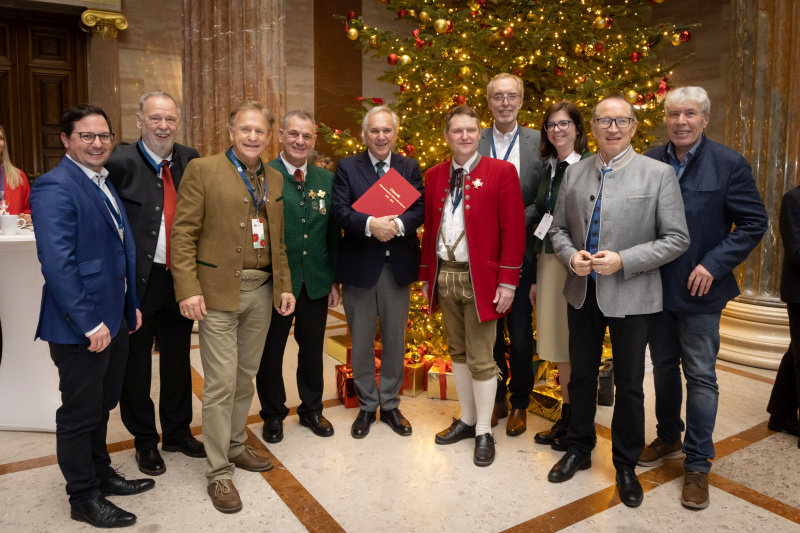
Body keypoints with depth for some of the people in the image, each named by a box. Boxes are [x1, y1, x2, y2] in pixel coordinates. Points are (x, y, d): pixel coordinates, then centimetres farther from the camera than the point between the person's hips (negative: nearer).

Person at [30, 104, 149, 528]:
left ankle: (101, 474, 40)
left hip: (113, 319, 8)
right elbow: (57, 263, -23)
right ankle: (83, 498, 26)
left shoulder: (104, 183, 12)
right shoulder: (54, 187, -17)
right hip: (80, 327, -8)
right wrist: (88, 323, -22)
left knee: (101, 405, 22)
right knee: (79, 413, 8)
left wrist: (130, 306, 15)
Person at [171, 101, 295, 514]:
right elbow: (183, 233, -8)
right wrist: (188, 290, -15)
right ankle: (219, 472, 13)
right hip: (219, 291, -5)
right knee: (221, 383, -1)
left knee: (246, 376, 16)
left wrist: (284, 286, 10)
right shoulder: (202, 170, -3)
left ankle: (235, 445, 34)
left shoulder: (275, 179, 13)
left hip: (262, 291, 5)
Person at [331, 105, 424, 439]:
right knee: (361, 342, 11)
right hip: (359, 266, -1)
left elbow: (419, 209, -6)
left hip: (398, 265, 1)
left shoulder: (410, 167, 6)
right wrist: (370, 224, -28)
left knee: (395, 339, 12)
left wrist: (398, 223, -26)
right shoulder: (347, 167, 1)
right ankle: (366, 406, 29)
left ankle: (390, 404, 31)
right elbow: (339, 211, -11)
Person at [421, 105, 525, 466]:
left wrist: (507, 281, -13)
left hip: (479, 278, -5)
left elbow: (513, 230, -9)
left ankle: (484, 433, 19)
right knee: (458, 352, 16)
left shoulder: (501, 172, -5)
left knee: (481, 359, 3)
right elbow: (429, 228, 11)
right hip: (444, 275, 5)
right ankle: (466, 419, 32)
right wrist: (426, 274, 8)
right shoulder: (434, 176, 9)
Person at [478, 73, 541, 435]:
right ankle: (496, 399, 31)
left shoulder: (539, 143, 2)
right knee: (489, 333, 12)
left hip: (521, 252, -1)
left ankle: (520, 403, 26)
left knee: (521, 334, 6)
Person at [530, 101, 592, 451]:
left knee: (575, 345, 1)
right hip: (548, 261, 6)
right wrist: (534, 277, 13)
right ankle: (566, 417, 27)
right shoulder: (547, 168, 14)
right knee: (557, 344, 12)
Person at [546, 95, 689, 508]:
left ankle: (626, 465, 31)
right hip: (582, 292, 3)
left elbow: (677, 238, -9)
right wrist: (571, 255, -11)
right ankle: (579, 450, 38)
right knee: (581, 375, 17)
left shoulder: (658, 174, -6)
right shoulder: (574, 173, 5)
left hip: (630, 295, -3)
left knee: (629, 385, 10)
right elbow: (558, 229, 9)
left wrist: (623, 261, -19)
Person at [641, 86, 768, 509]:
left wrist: (714, 265, -16)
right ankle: (669, 438, 38)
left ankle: (698, 464, 19)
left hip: (699, 290, -3)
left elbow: (754, 222, -6)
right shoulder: (649, 162, 1)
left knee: (700, 377, 5)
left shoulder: (728, 164, -7)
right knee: (664, 368, 17)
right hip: (655, 288, 3)